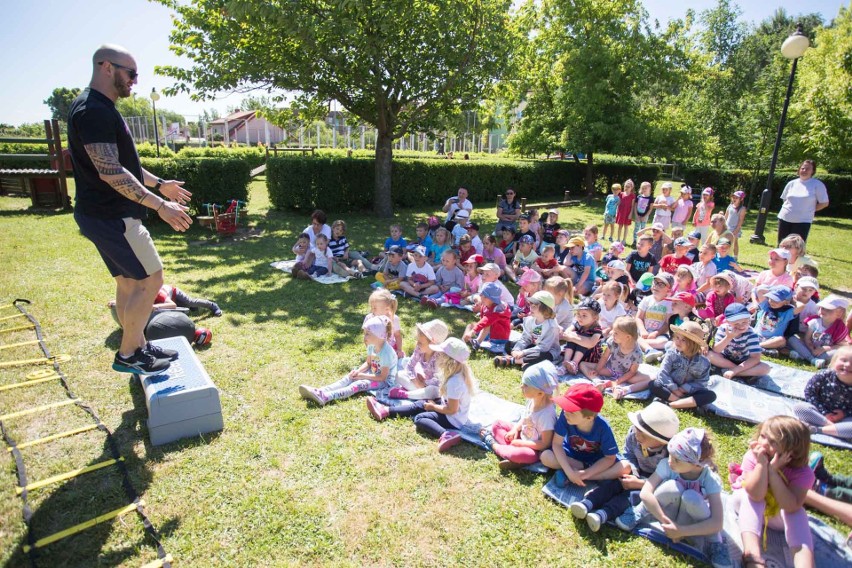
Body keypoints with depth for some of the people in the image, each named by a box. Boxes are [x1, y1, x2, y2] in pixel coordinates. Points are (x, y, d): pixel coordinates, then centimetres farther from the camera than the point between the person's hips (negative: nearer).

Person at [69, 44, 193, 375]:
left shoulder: (101, 109, 15)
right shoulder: (93, 111, -18)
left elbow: (121, 163, 24)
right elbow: (110, 171, -25)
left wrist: (159, 184, 25)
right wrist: (160, 204, -25)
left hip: (108, 215, 10)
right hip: (111, 218, -10)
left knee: (129, 282, 14)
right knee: (150, 280, -5)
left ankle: (139, 347, 25)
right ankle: (127, 355, 6)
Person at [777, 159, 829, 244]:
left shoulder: (818, 185, -4)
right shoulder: (792, 183, 6)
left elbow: (824, 203, -2)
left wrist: (810, 210, 1)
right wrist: (791, 209, 8)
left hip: (803, 221, -3)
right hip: (784, 218, 4)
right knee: (782, 246, 9)